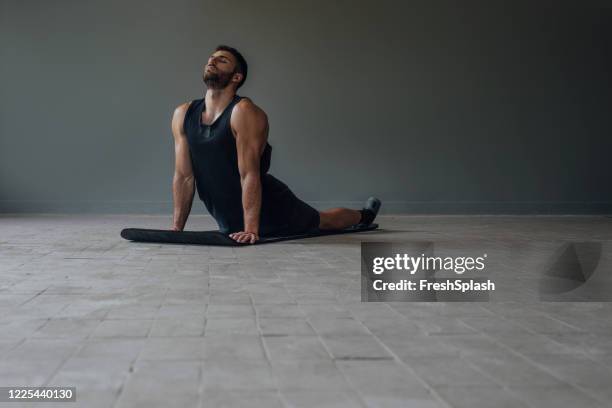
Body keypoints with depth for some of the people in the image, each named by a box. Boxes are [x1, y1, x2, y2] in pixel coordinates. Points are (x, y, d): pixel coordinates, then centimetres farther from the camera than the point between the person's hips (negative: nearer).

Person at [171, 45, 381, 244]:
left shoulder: (244, 112, -25)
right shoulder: (182, 115, -9)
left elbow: (249, 175, -29)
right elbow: (183, 176, -6)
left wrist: (251, 230, -34)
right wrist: (176, 228, -10)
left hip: (270, 209, -5)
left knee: (324, 221, 21)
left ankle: (364, 215, 52)